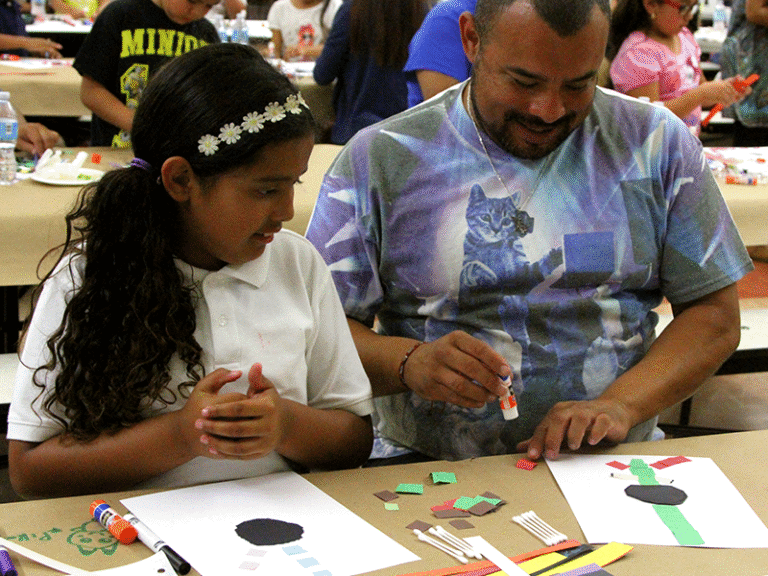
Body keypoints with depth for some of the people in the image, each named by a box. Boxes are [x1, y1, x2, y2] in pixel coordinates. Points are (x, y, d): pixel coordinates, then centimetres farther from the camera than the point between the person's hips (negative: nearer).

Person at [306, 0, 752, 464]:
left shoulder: (656, 143, 5)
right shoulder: (378, 159, 0)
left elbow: (716, 314, 4)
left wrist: (619, 405, -13)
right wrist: (408, 362, -23)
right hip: (429, 468, -2)